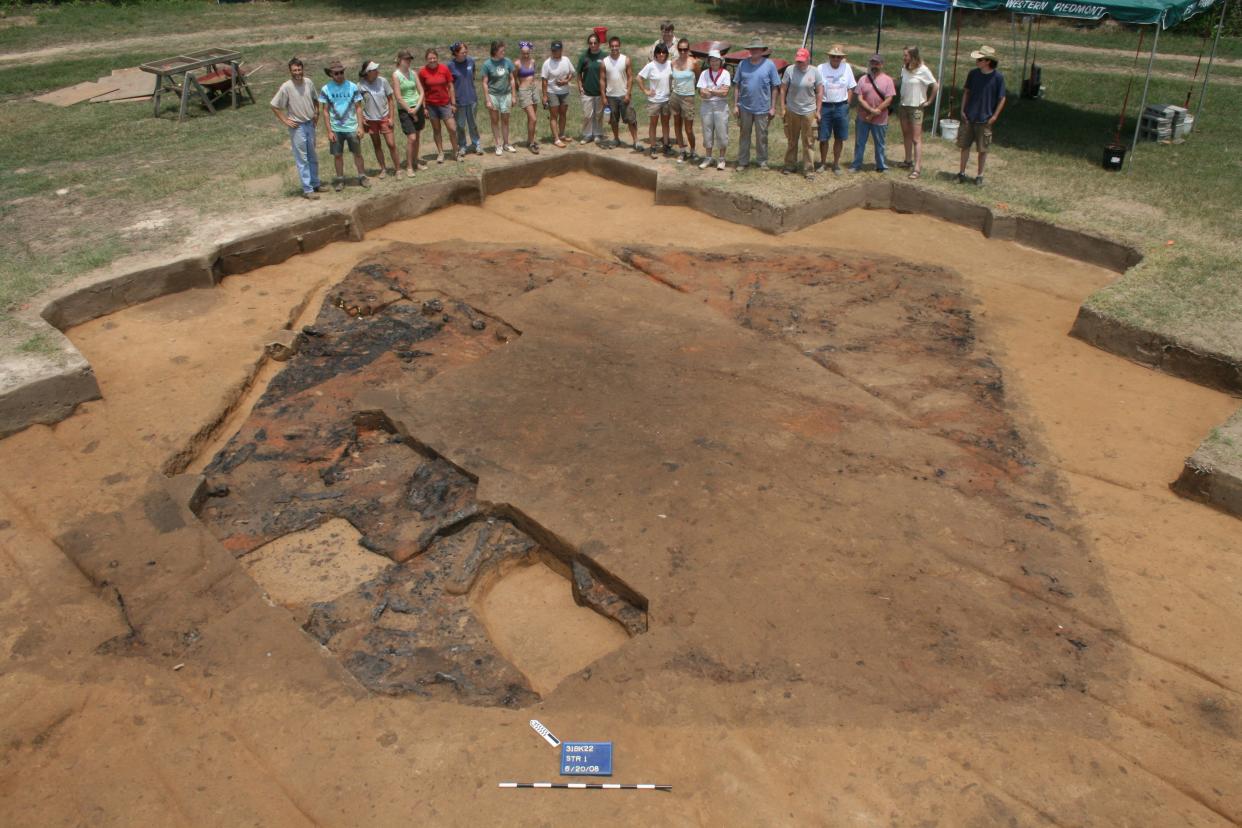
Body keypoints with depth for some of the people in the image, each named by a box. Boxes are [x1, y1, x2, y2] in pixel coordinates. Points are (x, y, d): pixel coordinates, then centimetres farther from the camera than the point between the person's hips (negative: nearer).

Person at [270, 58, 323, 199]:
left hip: (310, 124, 6)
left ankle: (315, 183, 31)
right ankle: (307, 190, 2)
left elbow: (315, 99, 18)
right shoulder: (286, 87, -16)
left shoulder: (308, 83, -1)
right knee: (302, 159, -1)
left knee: (313, 157, 17)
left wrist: (316, 112, 7)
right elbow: (274, 106, -11)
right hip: (297, 127, -6)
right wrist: (285, 121, -12)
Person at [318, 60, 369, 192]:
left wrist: (360, 126, -7)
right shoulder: (325, 89, -3)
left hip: (352, 127, 0)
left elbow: (358, 108, 0)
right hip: (336, 129, 0)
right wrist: (329, 131, -5)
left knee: (357, 153, 7)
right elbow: (325, 111, 0)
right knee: (337, 155, 7)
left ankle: (362, 177, 20)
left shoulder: (352, 87, -3)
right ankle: (340, 179, 19)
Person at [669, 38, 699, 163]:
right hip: (675, 96, 4)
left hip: (688, 97, -4)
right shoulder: (674, 63, 0)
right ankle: (681, 151, 23)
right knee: (677, 124, 10)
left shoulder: (693, 62, -10)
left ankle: (692, 151, 20)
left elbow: (698, 78, 4)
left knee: (688, 128, -2)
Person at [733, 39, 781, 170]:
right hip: (745, 107, 2)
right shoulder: (742, 64, 3)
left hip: (762, 108, -2)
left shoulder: (769, 65, -3)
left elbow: (775, 87, -1)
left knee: (762, 136, 8)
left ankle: (762, 161, 20)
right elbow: (737, 86, 6)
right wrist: (735, 105, 1)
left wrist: (773, 107, -5)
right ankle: (743, 161, 19)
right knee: (744, 135, 10)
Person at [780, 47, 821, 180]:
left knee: (808, 143, 3)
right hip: (791, 111, 1)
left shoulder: (815, 71, -5)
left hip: (809, 112, -1)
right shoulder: (790, 70, -6)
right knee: (791, 141, 13)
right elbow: (783, 89, 0)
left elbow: (819, 92, 1)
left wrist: (818, 111, -1)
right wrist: (782, 108, -2)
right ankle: (790, 165, 27)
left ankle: (809, 169, 11)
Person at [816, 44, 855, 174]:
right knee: (823, 138, 2)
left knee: (839, 138, 7)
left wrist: (846, 105, 0)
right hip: (825, 106, -2)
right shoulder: (821, 68, -6)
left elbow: (850, 88, 8)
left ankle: (836, 164, 20)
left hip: (841, 106, 2)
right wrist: (818, 109, -9)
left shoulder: (847, 68, 1)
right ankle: (823, 162, 20)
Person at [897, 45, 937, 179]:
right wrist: (901, 99, 8)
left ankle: (917, 167, -8)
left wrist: (929, 101, -10)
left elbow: (935, 86, -12)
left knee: (916, 139, -7)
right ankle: (908, 161, 31)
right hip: (904, 105, 7)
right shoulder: (904, 68, 2)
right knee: (906, 135, 17)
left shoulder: (923, 70, -16)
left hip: (916, 107, -7)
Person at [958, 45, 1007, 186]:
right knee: (964, 146, 10)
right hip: (968, 118, 3)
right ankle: (962, 173, 23)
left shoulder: (998, 77, -10)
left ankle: (979, 175, 19)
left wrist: (994, 117, -9)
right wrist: (962, 110, 3)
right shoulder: (973, 73, -2)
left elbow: (1002, 99, -4)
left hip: (985, 120, -3)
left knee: (983, 149, 6)